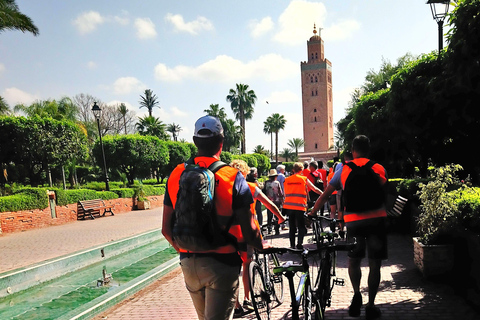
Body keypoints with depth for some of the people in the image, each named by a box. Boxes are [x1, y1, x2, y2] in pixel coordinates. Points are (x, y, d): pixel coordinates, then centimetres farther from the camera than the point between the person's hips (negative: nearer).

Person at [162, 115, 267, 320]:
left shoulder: (176, 175, -1)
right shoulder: (233, 177, -12)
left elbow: (166, 229, 1)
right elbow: (248, 229, -12)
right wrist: (261, 246, 9)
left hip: (188, 263, 5)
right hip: (221, 263, -4)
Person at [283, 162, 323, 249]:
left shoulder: (286, 180, 10)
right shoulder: (304, 179, 1)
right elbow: (315, 189, 5)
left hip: (288, 206, 4)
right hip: (300, 207, -3)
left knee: (292, 227, 13)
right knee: (301, 227, 5)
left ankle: (292, 246, 13)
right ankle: (299, 244, -11)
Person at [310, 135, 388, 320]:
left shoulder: (344, 170, 4)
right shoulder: (379, 169, 5)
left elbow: (325, 195, 6)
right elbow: (384, 194, 9)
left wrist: (311, 214, 15)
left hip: (353, 221, 0)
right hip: (376, 219, 0)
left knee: (354, 261, 18)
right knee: (374, 264, 7)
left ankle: (356, 293, -1)